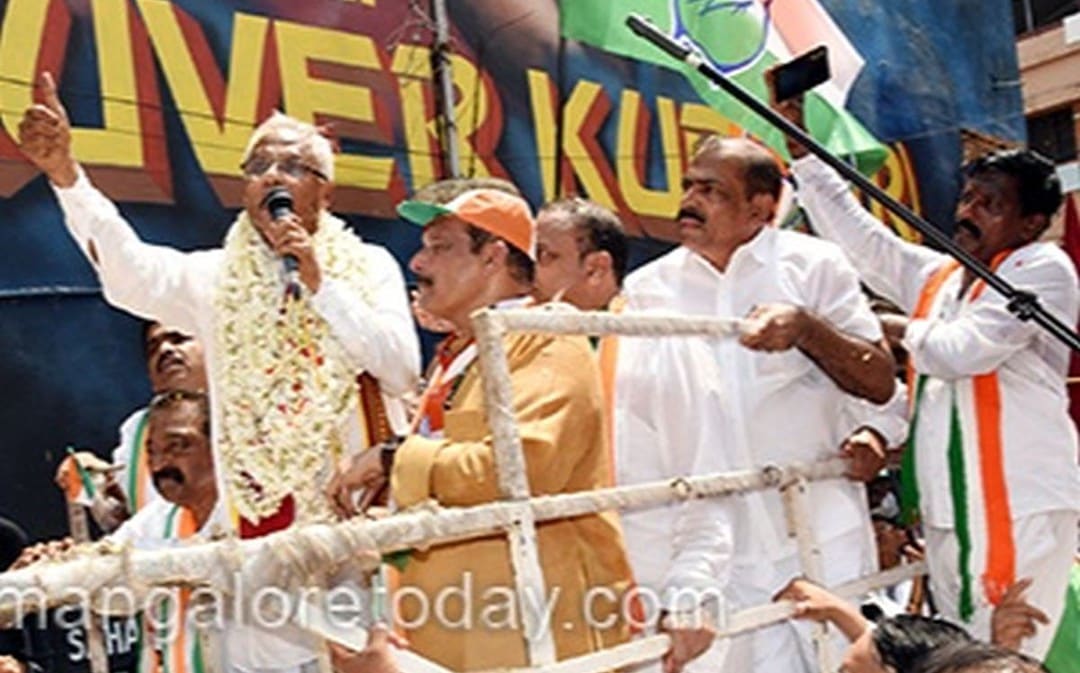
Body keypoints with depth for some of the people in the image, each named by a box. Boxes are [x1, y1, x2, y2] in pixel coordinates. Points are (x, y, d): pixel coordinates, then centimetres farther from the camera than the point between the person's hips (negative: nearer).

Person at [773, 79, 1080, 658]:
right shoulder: (935, 275, 18)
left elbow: (963, 349, -15)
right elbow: (856, 236, 17)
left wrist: (901, 329, 4)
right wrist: (798, 144, 13)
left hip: (1019, 507, -7)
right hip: (945, 508, 8)